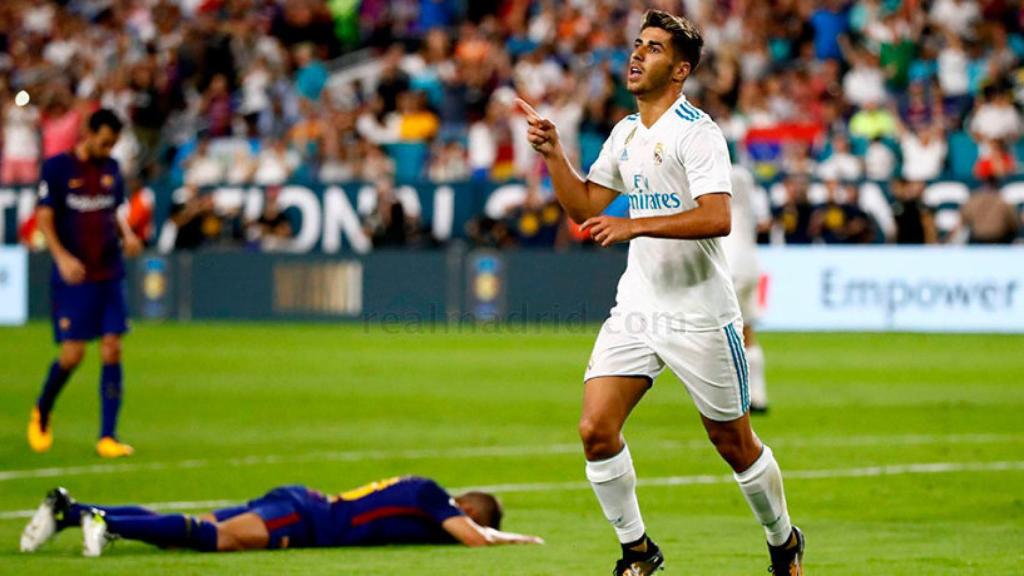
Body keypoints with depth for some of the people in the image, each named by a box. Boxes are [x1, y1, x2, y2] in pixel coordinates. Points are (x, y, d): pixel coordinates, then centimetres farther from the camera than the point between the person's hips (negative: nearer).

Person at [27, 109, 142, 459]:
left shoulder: (111, 169, 10)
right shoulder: (57, 168, -5)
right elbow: (45, 219, -6)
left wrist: (127, 235, 0)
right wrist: (62, 257, -20)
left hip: (109, 274, 4)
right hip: (73, 275, -4)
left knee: (112, 350, -4)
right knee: (72, 354, -7)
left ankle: (108, 436, -1)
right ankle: (41, 414, 22)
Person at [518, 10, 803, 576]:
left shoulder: (696, 132, -14)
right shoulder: (626, 132, 10)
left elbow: (717, 218, -26)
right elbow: (584, 206, 17)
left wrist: (635, 225, -32)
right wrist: (552, 153, 2)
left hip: (700, 312, -6)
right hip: (637, 306, 6)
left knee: (734, 444, 5)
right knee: (595, 430, -9)